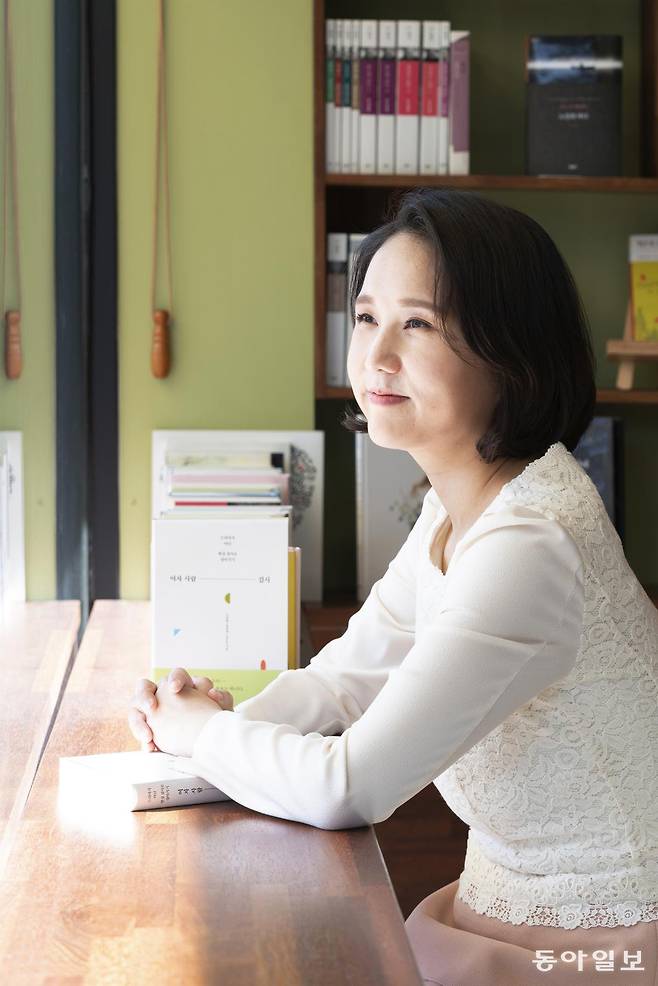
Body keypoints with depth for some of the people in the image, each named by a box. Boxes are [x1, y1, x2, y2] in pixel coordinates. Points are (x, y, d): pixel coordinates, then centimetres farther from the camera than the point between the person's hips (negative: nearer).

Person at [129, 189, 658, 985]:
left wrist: (200, 730, -12)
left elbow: (346, 790, -29)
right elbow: (346, 675, 9)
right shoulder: (454, 506, 1)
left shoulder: (530, 546, -30)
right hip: (506, 900, 8)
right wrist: (231, 723, -10)